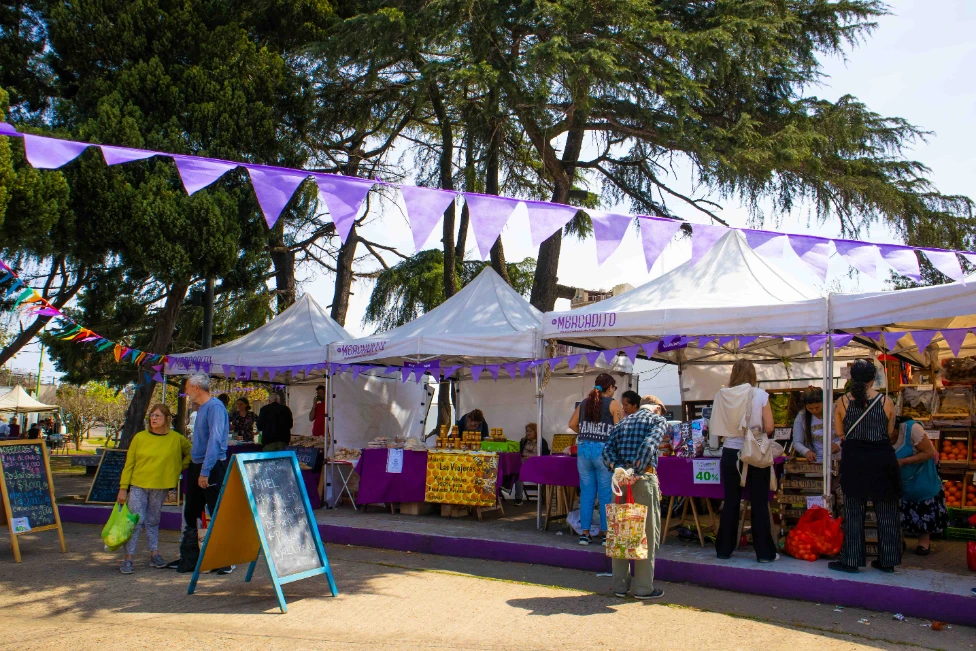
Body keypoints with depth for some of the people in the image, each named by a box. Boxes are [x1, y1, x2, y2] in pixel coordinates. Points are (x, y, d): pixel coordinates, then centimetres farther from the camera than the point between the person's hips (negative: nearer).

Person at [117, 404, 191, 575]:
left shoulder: (176, 439, 1)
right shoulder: (139, 437, 0)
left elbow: (190, 453, 17)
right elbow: (129, 464, 2)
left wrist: (180, 468, 5)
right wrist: (123, 488, -1)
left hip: (161, 487, 1)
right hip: (138, 485, -1)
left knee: (153, 522, 11)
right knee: (135, 520, -6)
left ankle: (154, 554, 20)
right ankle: (128, 558, 0)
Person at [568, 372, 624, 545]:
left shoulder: (584, 403, 12)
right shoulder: (613, 404, -3)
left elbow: (572, 424, 14)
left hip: (583, 449, 4)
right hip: (604, 450, -4)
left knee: (586, 493, 10)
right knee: (606, 495, 4)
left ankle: (584, 532, 12)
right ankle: (606, 534, 8)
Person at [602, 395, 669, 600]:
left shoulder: (621, 423, 19)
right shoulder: (658, 420, 4)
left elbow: (607, 450, 4)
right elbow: (649, 444, -16)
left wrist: (618, 468, -7)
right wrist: (637, 473, -17)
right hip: (644, 479, -5)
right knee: (647, 533, 3)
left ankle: (620, 585, 17)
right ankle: (644, 588, 7)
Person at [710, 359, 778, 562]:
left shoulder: (722, 395, -2)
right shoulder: (760, 395, -8)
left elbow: (715, 427, 1)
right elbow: (768, 427, -7)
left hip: (730, 453, 2)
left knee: (730, 502, 11)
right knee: (759, 503, 6)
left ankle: (724, 548, 18)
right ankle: (764, 552, 9)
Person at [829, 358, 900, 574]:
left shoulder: (842, 402, -5)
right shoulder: (886, 402, -5)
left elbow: (839, 431, 4)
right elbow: (890, 431, 5)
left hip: (854, 459, 0)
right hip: (882, 459, 1)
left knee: (853, 511, 6)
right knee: (886, 511, 10)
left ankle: (851, 560, 8)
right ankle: (887, 560, 17)